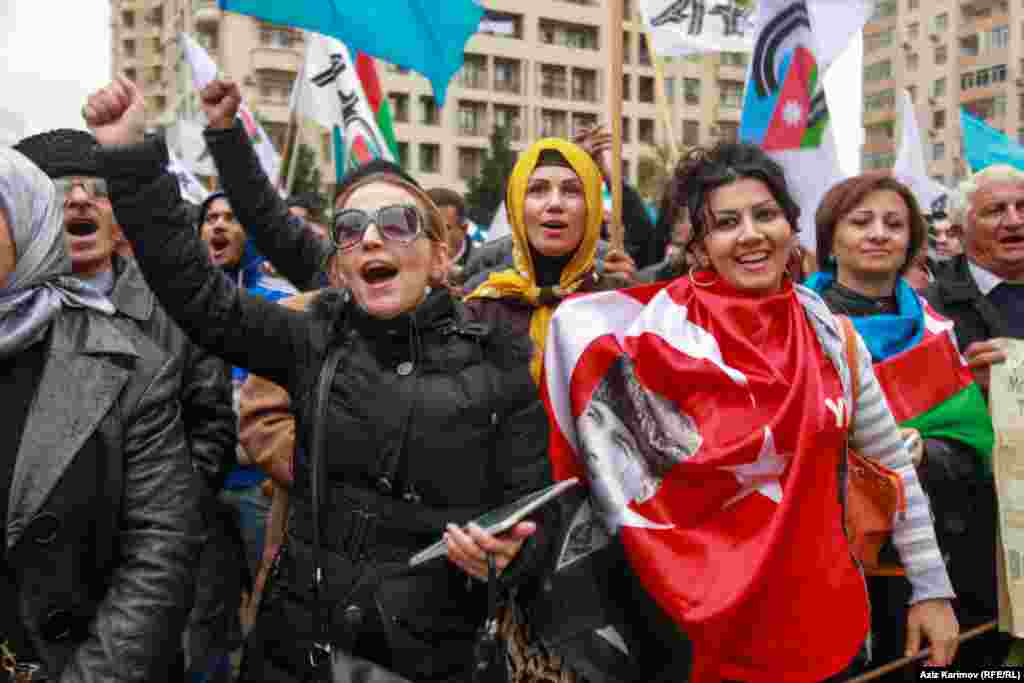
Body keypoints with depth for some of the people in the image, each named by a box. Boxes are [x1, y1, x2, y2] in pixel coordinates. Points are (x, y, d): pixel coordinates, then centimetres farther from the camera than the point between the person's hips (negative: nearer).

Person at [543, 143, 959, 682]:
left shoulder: (829, 332, -1)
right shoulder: (664, 329, -13)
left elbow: (893, 465, 5)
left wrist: (931, 588, 7)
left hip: (826, 615, 4)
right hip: (712, 623, -3)